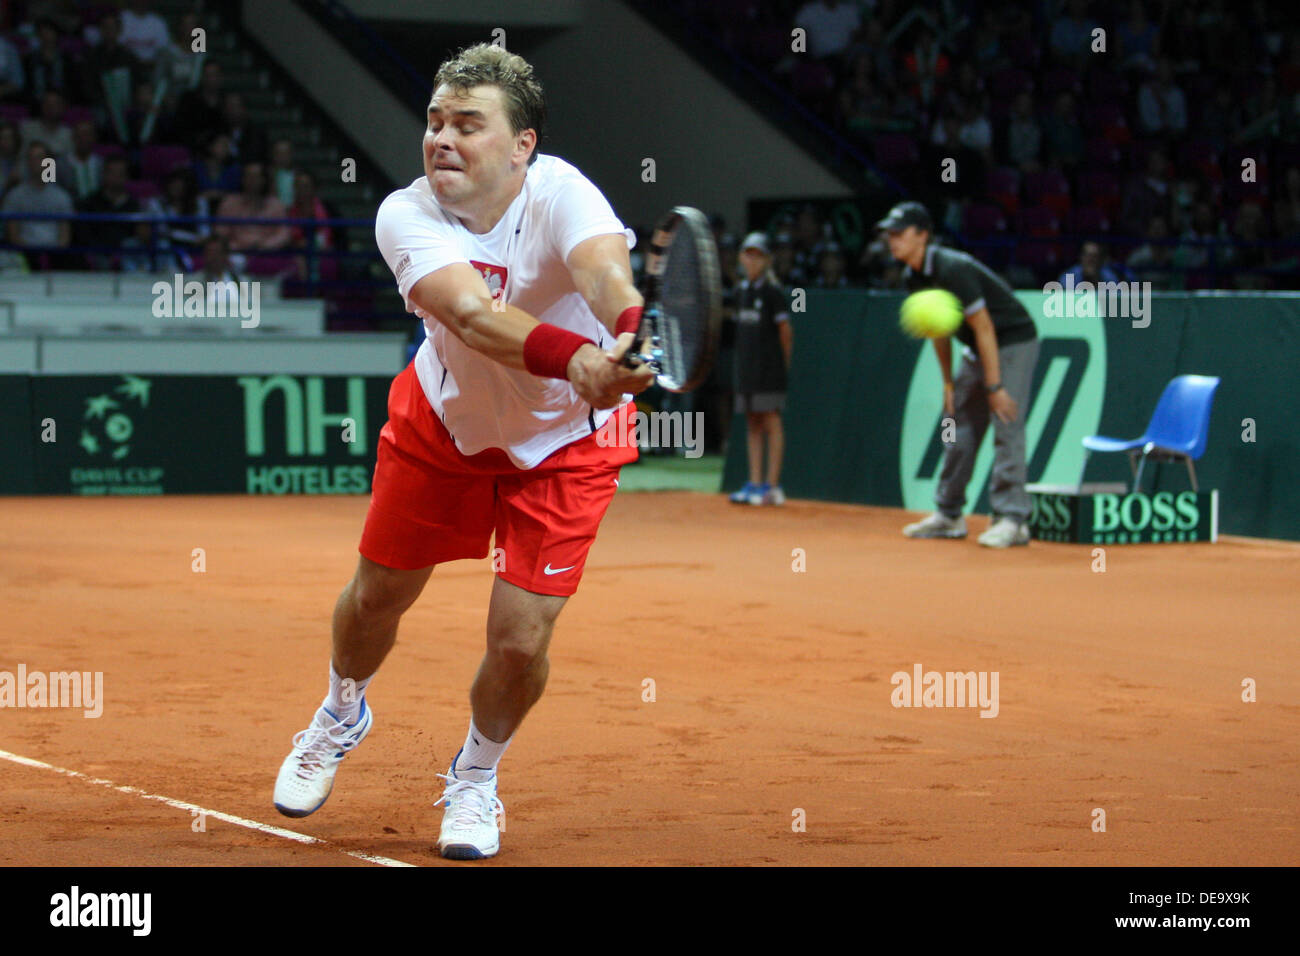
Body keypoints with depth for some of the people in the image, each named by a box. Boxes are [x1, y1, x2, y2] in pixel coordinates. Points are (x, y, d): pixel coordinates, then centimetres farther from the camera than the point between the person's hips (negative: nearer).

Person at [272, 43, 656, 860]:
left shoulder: (560, 196, -30)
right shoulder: (407, 216, -27)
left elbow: (606, 273, -52)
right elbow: (474, 315, -45)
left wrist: (629, 338, -76)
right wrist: (575, 359, -64)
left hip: (564, 438, -2)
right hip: (443, 421, 2)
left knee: (520, 639, -8)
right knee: (377, 594, 14)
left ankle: (478, 775, 26)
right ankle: (343, 713, 50)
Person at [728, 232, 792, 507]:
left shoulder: (772, 291, -7)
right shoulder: (741, 291, 13)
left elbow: (785, 330, -5)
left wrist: (784, 363, 1)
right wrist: (743, 363, 13)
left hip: (769, 369, -7)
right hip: (746, 370, 7)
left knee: (771, 422, -6)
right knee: (752, 423, 8)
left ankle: (772, 486, -7)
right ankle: (755, 483, 11)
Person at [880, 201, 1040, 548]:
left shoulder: (952, 270, -27)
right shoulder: (913, 278, 0)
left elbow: (984, 328, -26)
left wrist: (994, 386, -25)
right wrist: (948, 382, 12)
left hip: (1013, 343, -9)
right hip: (976, 350, 9)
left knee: (1007, 427, -16)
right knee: (961, 427, 10)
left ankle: (1012, 519, -17)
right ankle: (949, 515, 18)